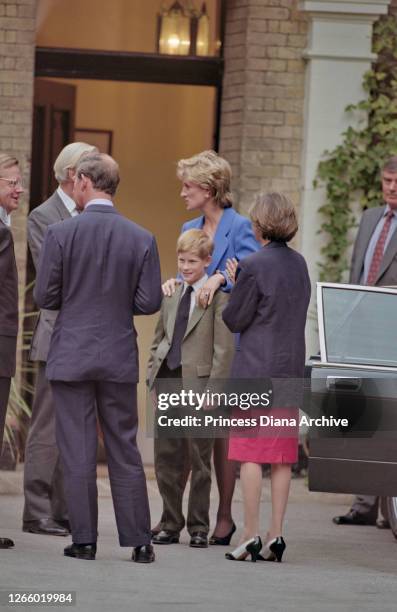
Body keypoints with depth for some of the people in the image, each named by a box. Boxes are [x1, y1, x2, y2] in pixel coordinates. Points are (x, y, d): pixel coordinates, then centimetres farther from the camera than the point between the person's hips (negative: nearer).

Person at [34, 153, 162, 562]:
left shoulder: (61, 233, -10)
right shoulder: (141, 239, -2)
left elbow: (45, 296, -9)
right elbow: (149, 302, -3)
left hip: (71, 357, -3)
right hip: (119, 358, 3)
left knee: (77, 451, 3)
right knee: (124, 450, 9)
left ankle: (84, 539, 3)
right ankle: (139, 540, 7)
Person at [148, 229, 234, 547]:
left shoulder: (218, 297, -7)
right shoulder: (171, 294, 13)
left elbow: (223, 348, -10)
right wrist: (153, 377, 10)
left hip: (198, 385, -6)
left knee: (200, 460, 3)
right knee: (167, 458, 8)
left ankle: (199, 527, 11)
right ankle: (171, 525, 17)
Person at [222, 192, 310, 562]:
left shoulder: (254, 266, -13)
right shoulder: (299, 264, 8)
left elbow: (234, 320, -9)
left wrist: (232, 288, 9)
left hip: (255, 369, -6)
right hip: (290, 369, 6)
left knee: (250, 455, -3)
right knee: (281, 458, 8)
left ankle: (251, 536, -4)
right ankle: (276, 535, 8)